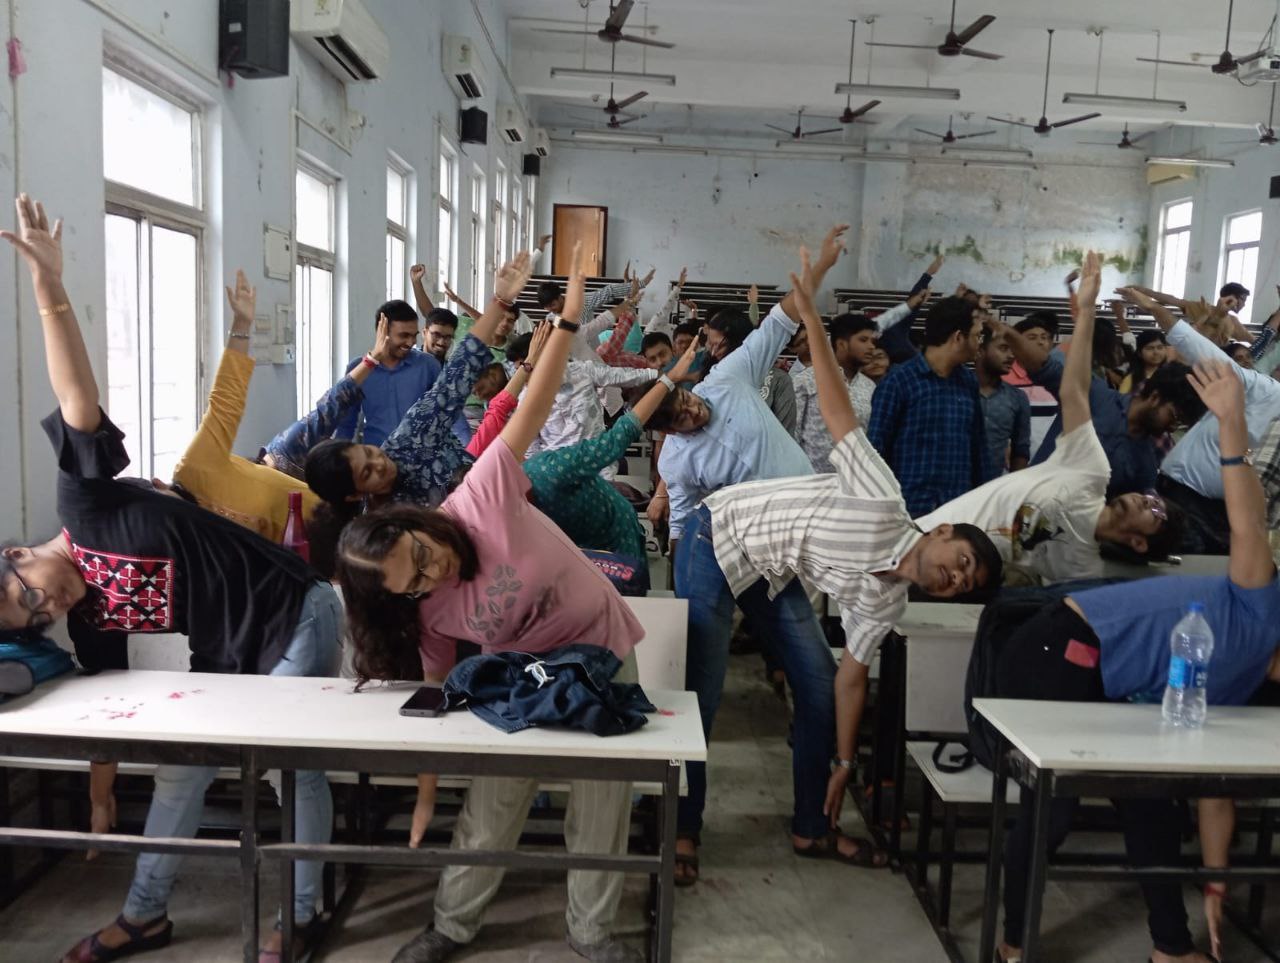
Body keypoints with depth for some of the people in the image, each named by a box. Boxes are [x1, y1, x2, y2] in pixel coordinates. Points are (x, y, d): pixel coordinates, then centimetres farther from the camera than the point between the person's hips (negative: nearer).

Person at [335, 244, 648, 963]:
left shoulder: (480, 500, -26)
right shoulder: (427, 617, -16)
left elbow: (534, 407, -26)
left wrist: (570, 317, -32)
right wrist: (426, 794, -1)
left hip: (600, 645, -1)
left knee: (603, 796, 8)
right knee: (494, 799, 8)